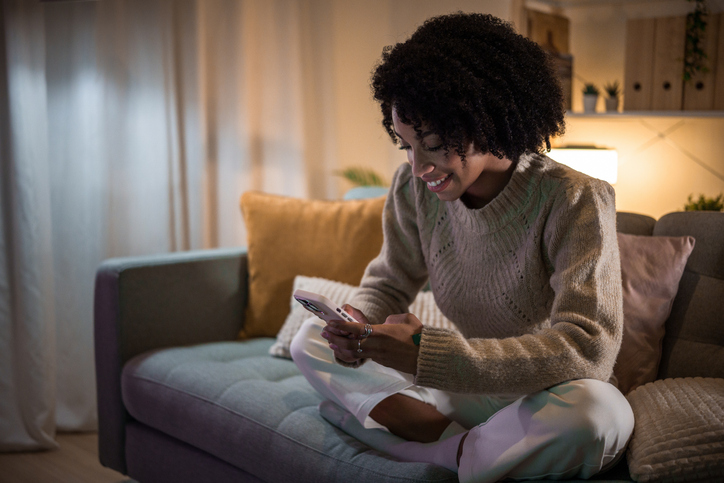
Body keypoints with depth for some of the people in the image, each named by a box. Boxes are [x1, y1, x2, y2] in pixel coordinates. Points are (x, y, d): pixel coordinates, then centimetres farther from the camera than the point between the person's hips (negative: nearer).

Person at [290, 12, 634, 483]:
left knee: (600, 412, -40)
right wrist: (359, 323, -20)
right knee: (311, 340, -3)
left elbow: (589, 348, -31)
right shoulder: (414, 188, -7)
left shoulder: (574, 201, -22)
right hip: (466, 385, 5)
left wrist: (428, 353, -38)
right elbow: (388, 283, 7)